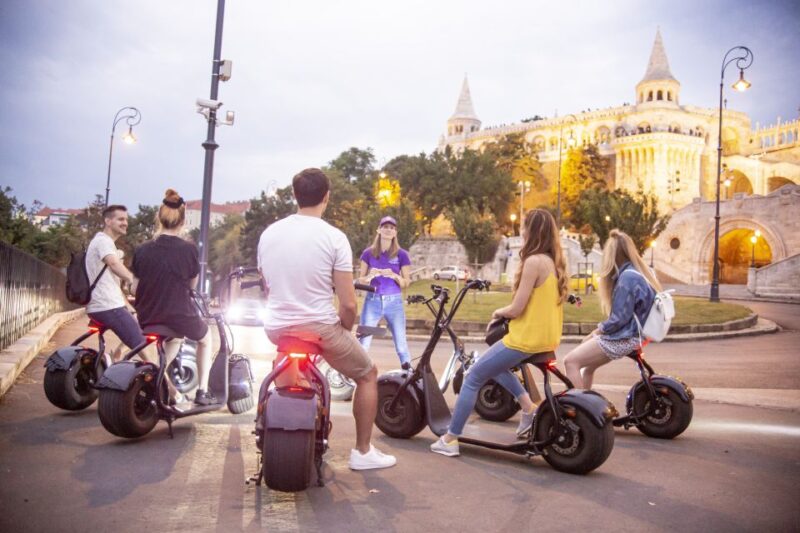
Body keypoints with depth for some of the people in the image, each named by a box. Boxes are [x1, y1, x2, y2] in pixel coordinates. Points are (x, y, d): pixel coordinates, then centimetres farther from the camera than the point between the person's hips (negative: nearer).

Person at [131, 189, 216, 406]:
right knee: (205, 338, 29)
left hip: (148, 318, 4)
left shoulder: (142, 250, -4)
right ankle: (202, 391, 22)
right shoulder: (189, 249, -11)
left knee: (175, 337, 37)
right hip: (180, 315, -4)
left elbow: (137, 285, -1)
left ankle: (169, 390, 30)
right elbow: (192, 284, 2)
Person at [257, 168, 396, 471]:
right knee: (368, 375, 18)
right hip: (321, 328, -5)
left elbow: (267, 288, 12)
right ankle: (363, 452, 19)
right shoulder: (334, 238, -12)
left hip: (277, 328, 5)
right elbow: (348, 304, -13)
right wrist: (345, 330, 6)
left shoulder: (268, 234, 1)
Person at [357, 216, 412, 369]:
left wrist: (394, 276, -15)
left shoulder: (401, 254, 3)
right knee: (363, 343, -4)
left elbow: (406, 283, 4)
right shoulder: (368, 253, 6)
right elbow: (361, 280, 8)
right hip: (372, 301, 1)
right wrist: (370, 276, -13)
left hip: (394, 302, 0)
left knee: (401, 344, 0)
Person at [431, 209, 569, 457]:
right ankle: (528, 406, 16)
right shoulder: (554, 261, 8)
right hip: (547, 338, 9)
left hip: (527, 339, -9)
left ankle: (450, 439, 9)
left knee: (473, 377, 3)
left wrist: (497, 312, 2)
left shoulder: (534, 261, -18)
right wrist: (505, 313, 12)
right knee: (495, 365, 30)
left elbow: (517, 308, -18)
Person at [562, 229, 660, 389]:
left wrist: (599, 330, -5)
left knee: (571, 361, -12)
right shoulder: (639, 272, 11)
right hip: (631, 333, 10)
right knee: (587, 367, 20)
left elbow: (619, 319, -21)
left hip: (624, 338, -10)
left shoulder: (628, 277, -19)